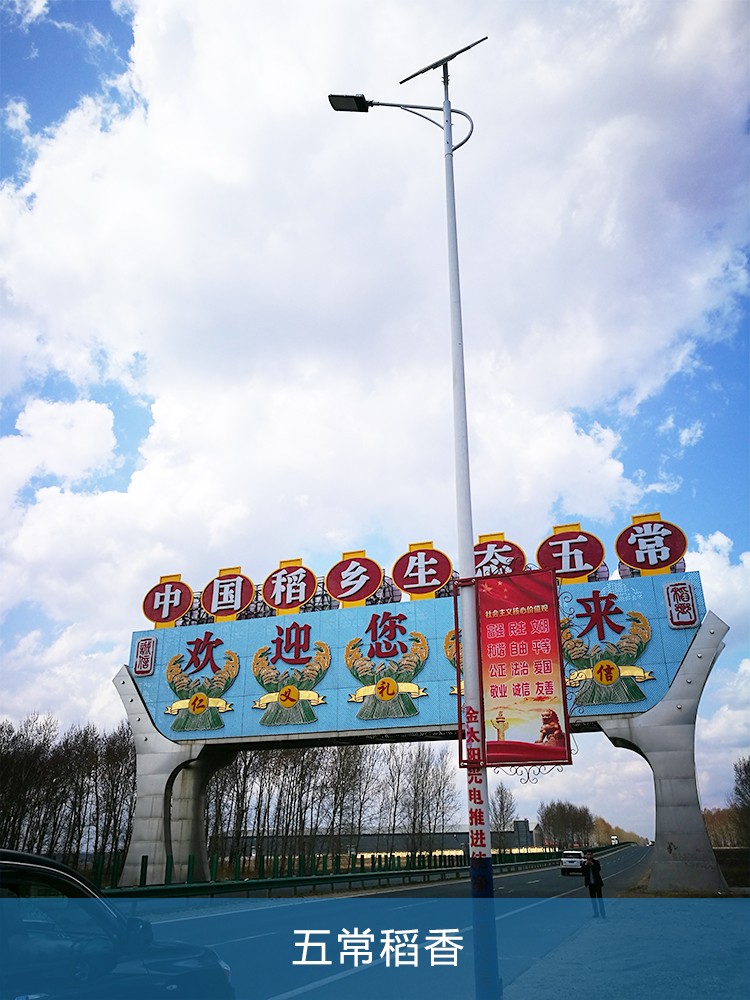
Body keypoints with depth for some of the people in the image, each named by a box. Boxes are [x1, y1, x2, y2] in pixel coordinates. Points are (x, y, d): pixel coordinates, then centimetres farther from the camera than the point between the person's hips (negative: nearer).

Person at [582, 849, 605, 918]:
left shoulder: (596, 862, -4)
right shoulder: (584, 863, 3)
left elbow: (598, 869, -19)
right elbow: (583, 872, -7)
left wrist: (592, 864, -23)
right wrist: (586, 864, -16)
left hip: (597, 882, -3)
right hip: (590, 883, 3)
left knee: (599, 897, -7)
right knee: (593, 898, 10)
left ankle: (603, 914, -6)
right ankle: (596, 913, 18)